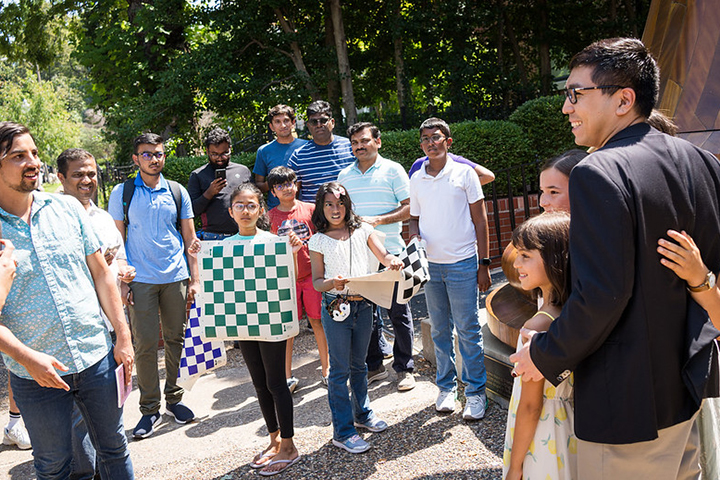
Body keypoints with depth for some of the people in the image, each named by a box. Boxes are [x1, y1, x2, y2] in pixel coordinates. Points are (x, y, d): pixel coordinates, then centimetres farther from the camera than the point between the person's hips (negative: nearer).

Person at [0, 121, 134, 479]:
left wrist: (123, 337, 1)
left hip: (97, 358, 2)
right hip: (35, 374, -2)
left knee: (114, 448, 16)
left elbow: (100, 272, 5)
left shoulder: (66, 208, 1)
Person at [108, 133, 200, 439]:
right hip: (141, 279, -2)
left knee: (176, 339, 8)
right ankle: (150, 409, 10)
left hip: (176, 277, 2)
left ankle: (174, 398, 23)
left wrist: (195, 279, 5)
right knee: (145, 344, -1)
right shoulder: (122, 193, 2)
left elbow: (190, 239, 10)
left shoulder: (178, 192, 7)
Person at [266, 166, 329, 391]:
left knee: (317, 321, 5)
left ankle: (326, 369, 20)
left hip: (312, 274, 0)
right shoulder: (270, 217, 3)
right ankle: (287, 376, 13)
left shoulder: (310, 209, 2)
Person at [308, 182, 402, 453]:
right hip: (336, 307, -3)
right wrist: (332, 283, -23)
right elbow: (316, 282, -2)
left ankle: (362, 414, 37)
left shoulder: (362, 231, 5)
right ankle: (343, 432, 11)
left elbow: (384, 257, 3)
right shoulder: (318, 241, -2)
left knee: (359, 364, 19)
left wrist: (394, 262, -20)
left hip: (363, 305, 3)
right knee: (340, 370, 2)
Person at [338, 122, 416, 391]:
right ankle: (373, 366, 22)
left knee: (398, 312, 3)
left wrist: (378, 220, -16)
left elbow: (409, 207, -5)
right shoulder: (344, 176, 12)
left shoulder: (392, 170, 0)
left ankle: (404, 368, 15)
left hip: (390, 252, -4)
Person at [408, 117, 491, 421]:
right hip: (430, 264, 4)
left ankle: (475, 392, 11)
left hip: (462, 263, -3)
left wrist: (484, 263, -4)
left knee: (468, 330, -1)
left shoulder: (464, 173, -1)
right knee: (440, 331, 11)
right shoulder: (417, 179, 9)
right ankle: (446, 387, 24)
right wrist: (414, 236, -5)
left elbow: (480, 219, 0)